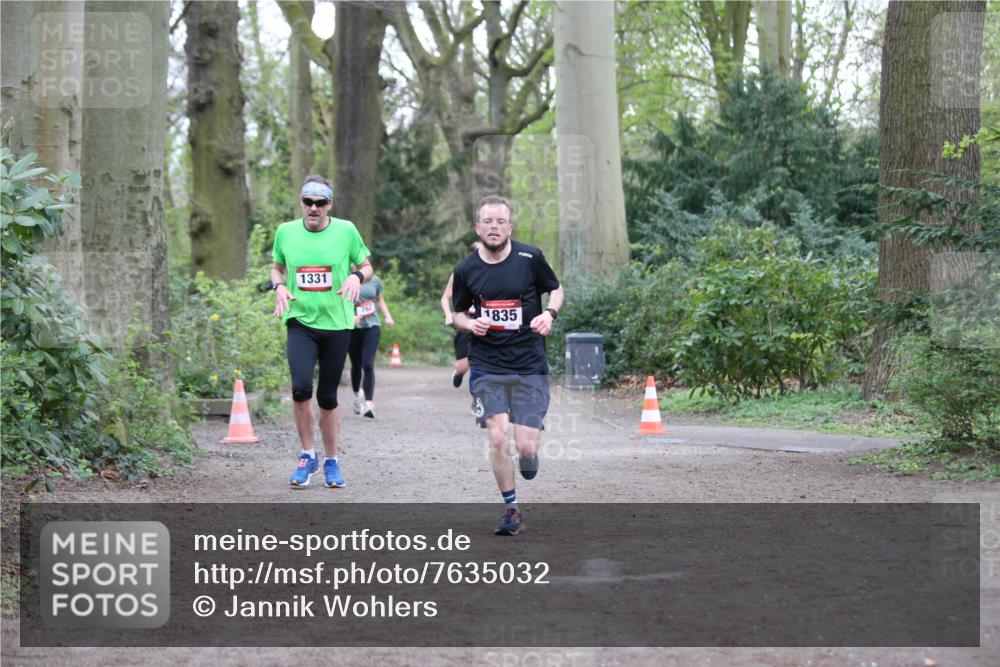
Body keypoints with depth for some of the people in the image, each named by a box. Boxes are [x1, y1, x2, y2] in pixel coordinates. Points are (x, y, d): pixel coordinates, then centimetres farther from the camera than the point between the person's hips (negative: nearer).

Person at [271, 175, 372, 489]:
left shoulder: (346, 230, -3)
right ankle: (308, 456, 0)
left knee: (328, 397, 7)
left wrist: (357, 276, -14)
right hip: (300, 322, 0)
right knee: (300, 387, -20)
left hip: (337, 324, 0)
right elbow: (277, 267, 18)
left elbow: (366, 266, 8)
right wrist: (279, 286, -3)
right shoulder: (285, 231, 2)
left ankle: (331, 461, 26)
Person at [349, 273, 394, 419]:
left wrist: (387, 316, 6)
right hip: (353, 329, 0)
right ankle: (357, 394, 41)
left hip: (372, 328, 0)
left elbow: (380, 300, 20)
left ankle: (369, 403, -21)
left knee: (368, 365, -15)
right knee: (356, 365, 14)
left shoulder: (374, 280, 5)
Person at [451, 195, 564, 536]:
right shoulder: (466, 270, 0)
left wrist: (549, 313, -9)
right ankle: (512, 509, 9)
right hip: (487, 366, 1)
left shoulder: (530, 258, -4)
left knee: (526, 447, -6)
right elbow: (457, 313, 13)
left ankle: (528, 458, 34)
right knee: (498, 438, -10)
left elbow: (556, 289, 11)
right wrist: (470, 324, -9)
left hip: (530, 366, -1)